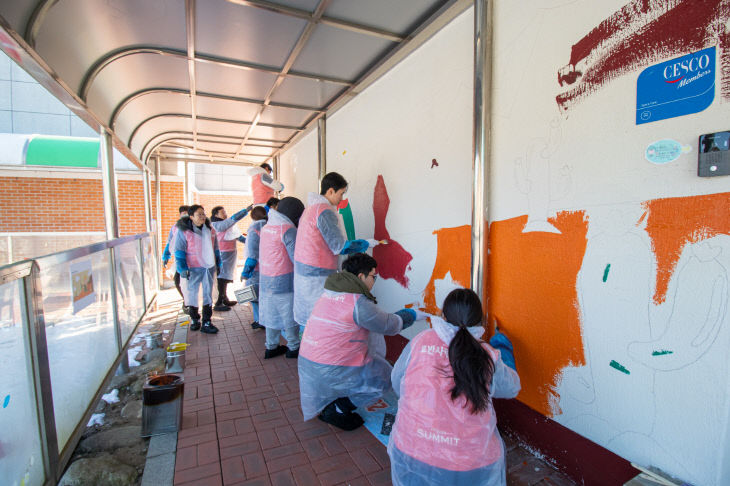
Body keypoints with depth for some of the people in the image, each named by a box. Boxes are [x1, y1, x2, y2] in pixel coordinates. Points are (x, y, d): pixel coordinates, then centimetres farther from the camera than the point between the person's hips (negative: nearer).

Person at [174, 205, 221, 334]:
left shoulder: (210, 229, 7)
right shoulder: (183, 231, -7)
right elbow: (179, 251, -7)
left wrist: (218, 264, 16)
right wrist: (182, 268, -13)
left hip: (209, 266, 4)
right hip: (193, 268, -4)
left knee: (208, 293, 7)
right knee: (192, 293, 7)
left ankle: (207, 323, 16)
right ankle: (195, 320, 27)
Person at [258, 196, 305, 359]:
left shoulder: (266, 227, 10)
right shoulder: (288, 229, -15)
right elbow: (297, 257, -17)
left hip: (266, 279, 8)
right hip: (284, 280, -8)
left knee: (272, 313, 16)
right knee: (290, 315, 6)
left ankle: (271, 347, 27)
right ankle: (293, 348, 19)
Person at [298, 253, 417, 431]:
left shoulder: (330, 291, 7)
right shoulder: (358, 302, -20)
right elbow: (389, 326, -9)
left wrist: (399, 315, 21)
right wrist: (409, 316, 11)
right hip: (330, 372, -8)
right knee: (385, 377, 9)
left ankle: (327, 404, 18)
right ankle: (337, 410, 5)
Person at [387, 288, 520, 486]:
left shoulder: (419, 342, -11)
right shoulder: (488, 357, -11)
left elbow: (397, 383, 3)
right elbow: (511, 388, 10)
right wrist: (503, 348, 24)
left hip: (410, 453, 0)